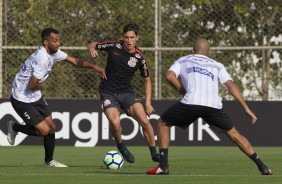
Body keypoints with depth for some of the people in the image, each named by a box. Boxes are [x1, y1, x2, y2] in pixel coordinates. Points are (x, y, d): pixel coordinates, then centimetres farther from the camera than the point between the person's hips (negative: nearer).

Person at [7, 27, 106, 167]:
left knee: (51, 127, 8)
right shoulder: (42, 58, -29)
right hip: (22, 100, -9)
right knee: (44, 130, -11)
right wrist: (39, 85, -5)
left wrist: (93, 66, -7)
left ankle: (49, 161, 23)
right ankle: (14, 127, 12)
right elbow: (32, 85, -28)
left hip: (35, 97, 9)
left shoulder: (54, 52, 0)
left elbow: (75, 61, 7)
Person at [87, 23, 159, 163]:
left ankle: (154, 153, 2)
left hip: (126, 92, 1)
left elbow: (147, 79, 9)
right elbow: (92, 43, 6)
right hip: (108, 92, -1)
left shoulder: (139, 58, -5)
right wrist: (92, 49, -20)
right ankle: (120, 146, 5)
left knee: (144, 121, -17)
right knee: (115, 122, -26)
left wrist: (148, 103, 3)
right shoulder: (114, 46, -8)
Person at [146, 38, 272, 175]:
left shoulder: (183, 61, 26)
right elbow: (231, 85, 13)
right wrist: (246, 108, 10)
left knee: (163, 123, 20)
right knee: (233, 134, 19)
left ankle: (163, 166, 8)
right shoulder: (217, 66, 27)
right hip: (214, 106, 2)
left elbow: (170, 76, 6)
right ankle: (263, 168, 12)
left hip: (191, 102, -2)